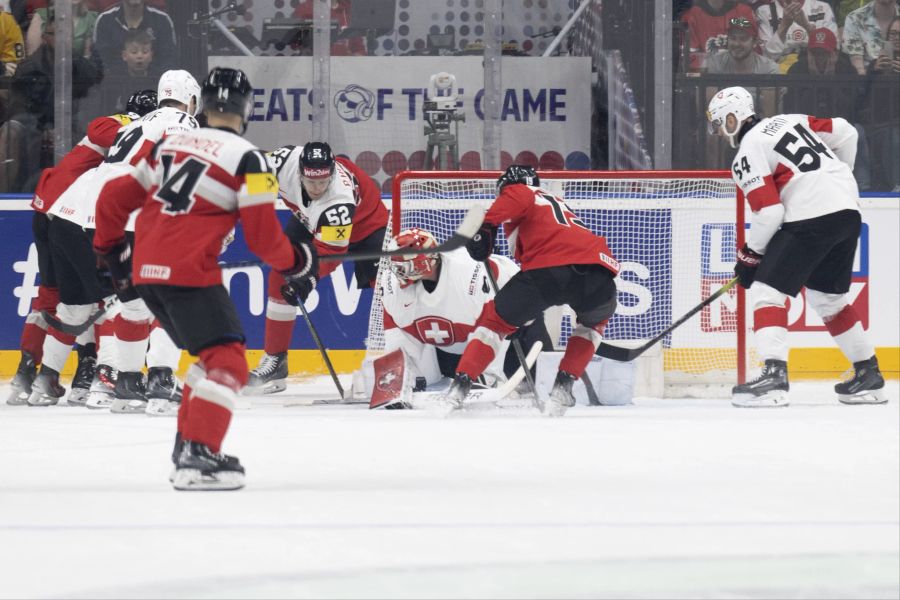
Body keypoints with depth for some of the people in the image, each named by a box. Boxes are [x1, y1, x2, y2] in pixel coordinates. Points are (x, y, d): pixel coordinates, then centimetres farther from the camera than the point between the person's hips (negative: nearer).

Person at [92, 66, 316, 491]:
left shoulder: (169, 145, 16)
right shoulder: (247, 159, -4)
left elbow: (115, 200, 19)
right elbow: (262, 236, -6)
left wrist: (111, 251, 33)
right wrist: (295, 262, 13)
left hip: (146, 271, 8)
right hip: (188, 273, -8)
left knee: (213, 353, 23)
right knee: (227, 362, -7)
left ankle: (187, 445, 24)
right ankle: (198, 458, -21)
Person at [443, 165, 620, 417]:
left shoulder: (518, 192, 20)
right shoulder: (559, 203, 41)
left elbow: (519, 198, -5)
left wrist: (486, 224, -14)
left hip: (550, 268, -5)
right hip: (598, 270, 5)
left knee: (495, 318, 12)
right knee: (594, 321, 35)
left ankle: (459, 386, -1)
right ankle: (564, 386, 20)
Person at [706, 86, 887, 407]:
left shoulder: (747, 154, -3)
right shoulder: (790, 121, 18)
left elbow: (769, 213, -10)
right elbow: (845, 132, 19)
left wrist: (750, 255, 2)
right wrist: (840, 176, 31)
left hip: (811, 218, -8)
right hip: (849, 210, 8)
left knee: (767, 291, -6)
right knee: (828, 297, 23)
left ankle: (774, 376, -22)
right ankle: (868, 375, 26)